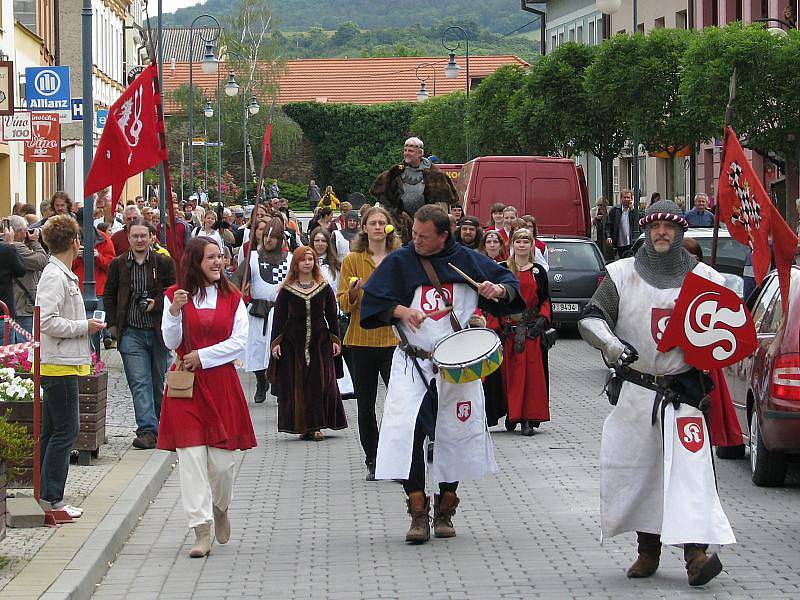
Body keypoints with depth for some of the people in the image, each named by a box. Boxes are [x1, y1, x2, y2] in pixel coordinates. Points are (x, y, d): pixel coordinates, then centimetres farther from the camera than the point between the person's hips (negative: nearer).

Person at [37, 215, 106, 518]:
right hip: (59, 365, -10)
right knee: (66, 431, -7)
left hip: (60, 364, 10)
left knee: (51, 431, 13)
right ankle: (51, 499, -4)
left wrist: (85, 326, 12)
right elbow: (48, 322, -23)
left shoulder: (62, 274, 15)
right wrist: (85, 327, -15)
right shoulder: (55, 277, -16)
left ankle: (44, 496, 18)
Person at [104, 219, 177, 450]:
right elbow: (109, 296, 13)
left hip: (159, 332, 0)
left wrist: (156, 304, -12)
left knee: (159, 383, 9)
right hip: (131, 333, 0)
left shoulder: (164, 263, 2)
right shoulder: (118, 264, 6)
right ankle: (148, 430, -15)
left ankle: (161, 426, 23)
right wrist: (112, 324, 6)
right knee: (139, 383, -9)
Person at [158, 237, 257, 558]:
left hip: (221, 382, 1)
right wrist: (175, 312, -16)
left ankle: (220, 508, 30)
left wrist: (203, 356, -8)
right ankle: (202, 529, -7)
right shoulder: (175, 296, 4)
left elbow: (239, 341, 0)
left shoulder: (232, 297, 7)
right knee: (191, 455, -8)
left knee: (223, 457, 0)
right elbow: (171, 342, 0)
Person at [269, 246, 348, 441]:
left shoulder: (324, 288, 6)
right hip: (293, 343, -1)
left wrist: (335, 339, 3)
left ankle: (316, 426, 3)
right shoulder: (286, 290, 2)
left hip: (319, 342, 1)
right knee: (296, 384, -2)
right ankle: (302, 426, 4)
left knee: (320, 383, -2)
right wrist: (275, 342, -5)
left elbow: (332, 316, 9)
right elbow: (279, 317, 2)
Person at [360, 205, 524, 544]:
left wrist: (498, 290, -13)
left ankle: (444, 511, 22)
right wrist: (402, 310, -16)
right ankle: (418, 513, -12)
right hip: (413, 361, -1)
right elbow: (373, 300, 1)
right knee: (407, 431, -17)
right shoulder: (399, 262, 1)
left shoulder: (467, 260, 2)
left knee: (456, 434, 6)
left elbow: (509, 282, 10)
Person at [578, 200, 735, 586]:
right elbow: (590, 318, -1)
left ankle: (695, 550, -22)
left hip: (684, 387, -2)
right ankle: (648, 550, 18)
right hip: (635, 388, 2)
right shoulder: (622, 275, 6)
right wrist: (613, 344, -20)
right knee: (636, 467, 5)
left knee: (689, 465, -15)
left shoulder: (703, 278, 6)